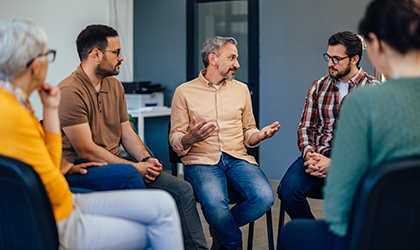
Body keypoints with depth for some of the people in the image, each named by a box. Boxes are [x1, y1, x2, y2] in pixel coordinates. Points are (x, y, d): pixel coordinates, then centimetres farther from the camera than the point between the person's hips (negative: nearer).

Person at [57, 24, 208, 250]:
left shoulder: (115, 86, 12)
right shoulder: (70, 92, -15)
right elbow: (86, 150, -18)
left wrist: (146, 160, -5)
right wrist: (135, 166, -17)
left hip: (115, 163, 8)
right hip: (81, 170, -8)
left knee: (182, 190, -6)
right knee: (128, 176, -39)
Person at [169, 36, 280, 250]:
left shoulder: (241, 90, 18)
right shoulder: (185, 91, 6)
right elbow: (175, 139, 4)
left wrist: (260, 135, -2)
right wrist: (190, 138, -20)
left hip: (238, 159, 4)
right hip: (202, 160, -3)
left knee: (264, 197, -26)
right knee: (215, 203, -35)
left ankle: (221, 228, 2)